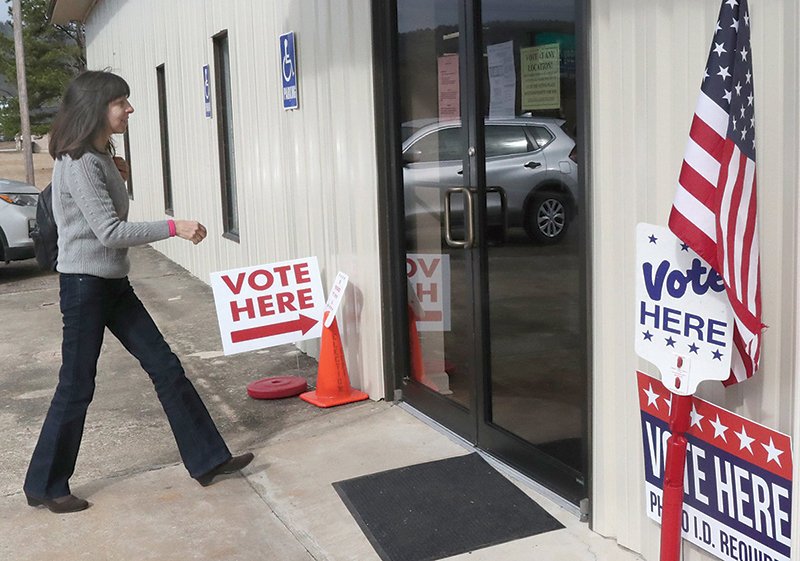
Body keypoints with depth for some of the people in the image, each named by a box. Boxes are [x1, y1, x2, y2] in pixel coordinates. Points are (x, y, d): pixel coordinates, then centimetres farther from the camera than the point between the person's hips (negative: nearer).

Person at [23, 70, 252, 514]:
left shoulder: (101, 155, 11)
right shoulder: (78, 164, -18)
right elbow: (110, 231, -23)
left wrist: (116, 173, 10)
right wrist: (174, 227, -19)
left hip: (113, 282, 9)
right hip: (84, 283, -9)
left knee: (165, 366, 7)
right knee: (77, 388, 1)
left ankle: (207, 459, 13)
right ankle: (44, 486, 18)